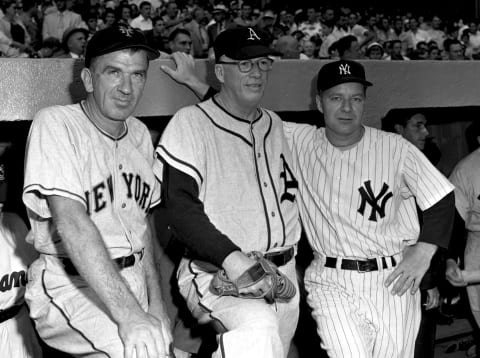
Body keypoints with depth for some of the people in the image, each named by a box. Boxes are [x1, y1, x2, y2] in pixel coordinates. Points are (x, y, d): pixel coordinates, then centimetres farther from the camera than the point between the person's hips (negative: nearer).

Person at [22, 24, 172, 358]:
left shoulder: (139, 133, 10)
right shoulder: (55, 124, -13)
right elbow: (71, 222, -25)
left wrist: (156, 304, 4)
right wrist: (129, 314, -33)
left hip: (132, 281, 8)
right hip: (70, 285, -8)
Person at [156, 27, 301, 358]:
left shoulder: (274, 124, 14)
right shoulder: (191, 122, -7)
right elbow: (180, 206, -17)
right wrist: (231, 258, -28)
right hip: (215, 271, -7)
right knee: (257, 322, -35)